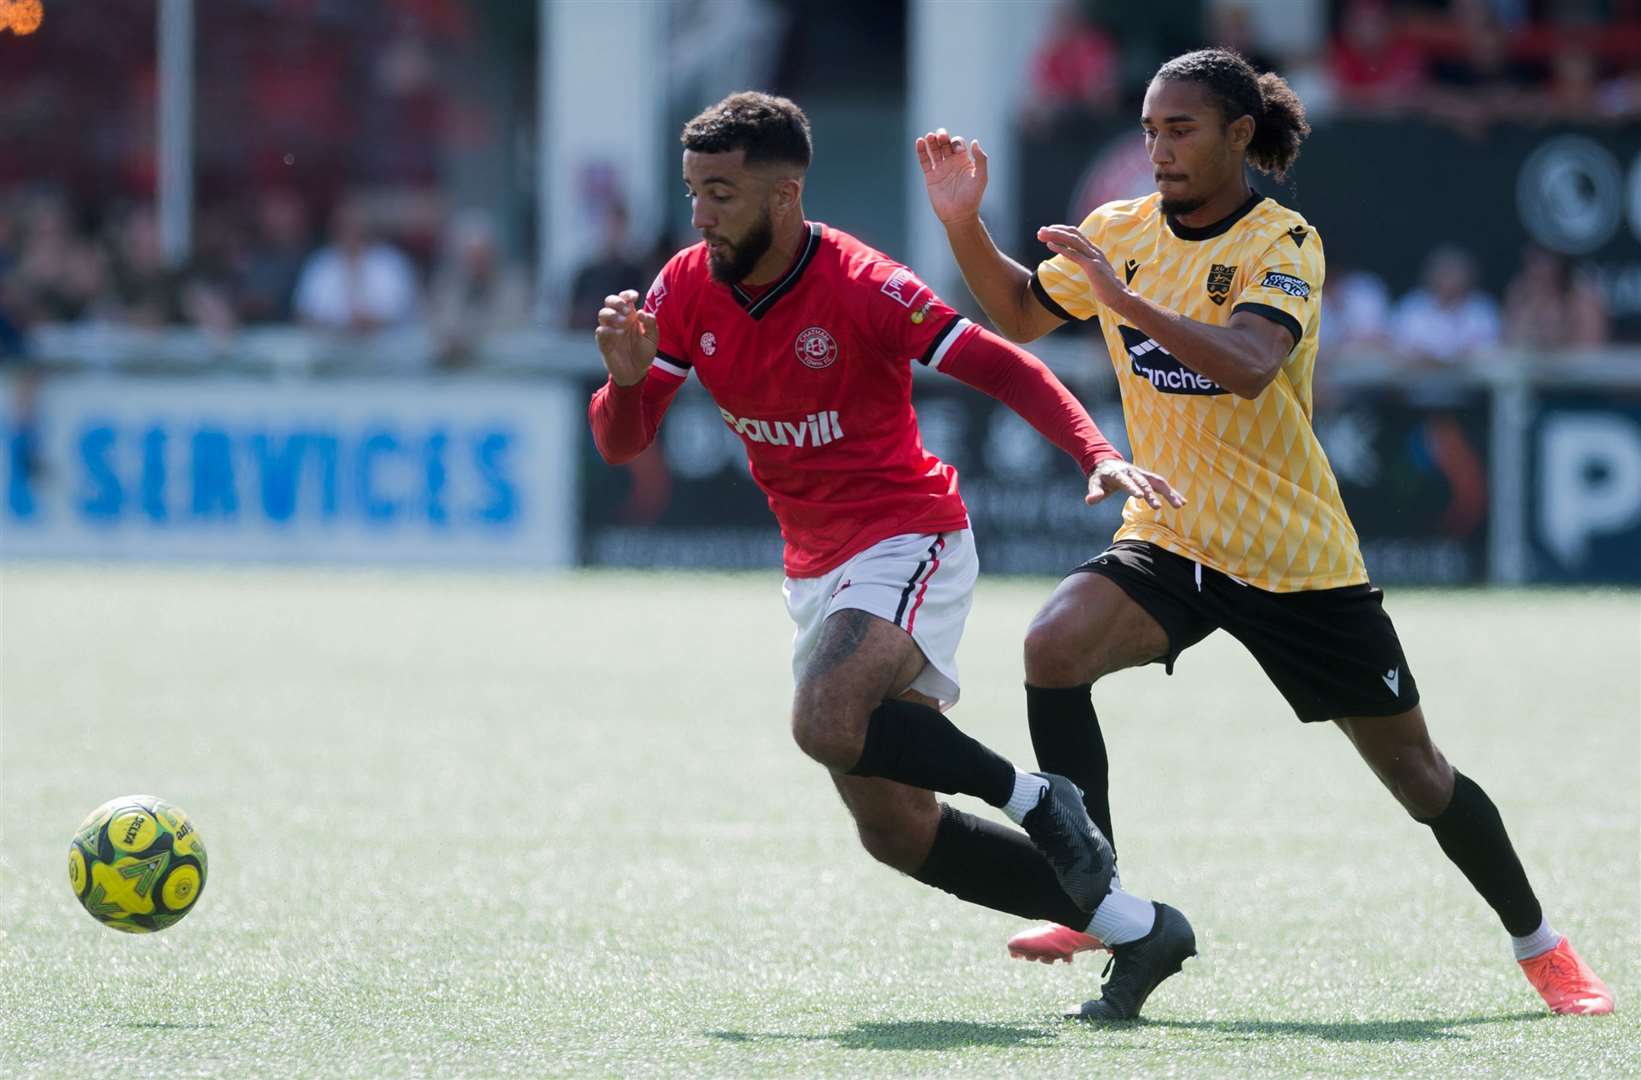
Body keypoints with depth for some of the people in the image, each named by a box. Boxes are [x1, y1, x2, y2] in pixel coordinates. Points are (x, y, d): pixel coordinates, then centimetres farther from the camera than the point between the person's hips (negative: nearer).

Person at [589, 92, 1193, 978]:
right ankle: (1137, 926, 12)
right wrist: (627, 377, -23)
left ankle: (1033, 798, -12)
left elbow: (1004, 369, -19)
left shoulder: (860, 285, -19)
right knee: (896, 832, 3)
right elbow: (620, 443, 0)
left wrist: (1097, 454, -34)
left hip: (905, 541, -7)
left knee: (827, 720, -34)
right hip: (813, 566, 7)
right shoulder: (687, 289, -2)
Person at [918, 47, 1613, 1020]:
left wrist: (1126, 297, -41)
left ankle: (1542, 948, 26)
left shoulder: (1284, 244, -14)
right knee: (1055, 646, -25)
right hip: (1169, 540, 4)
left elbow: (1246, 366, -33)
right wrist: (965, 220, 2)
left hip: (1298, 560, -4)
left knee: (1414, 771, 3)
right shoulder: (1121, 232, 2)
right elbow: (1020, 315, 18)